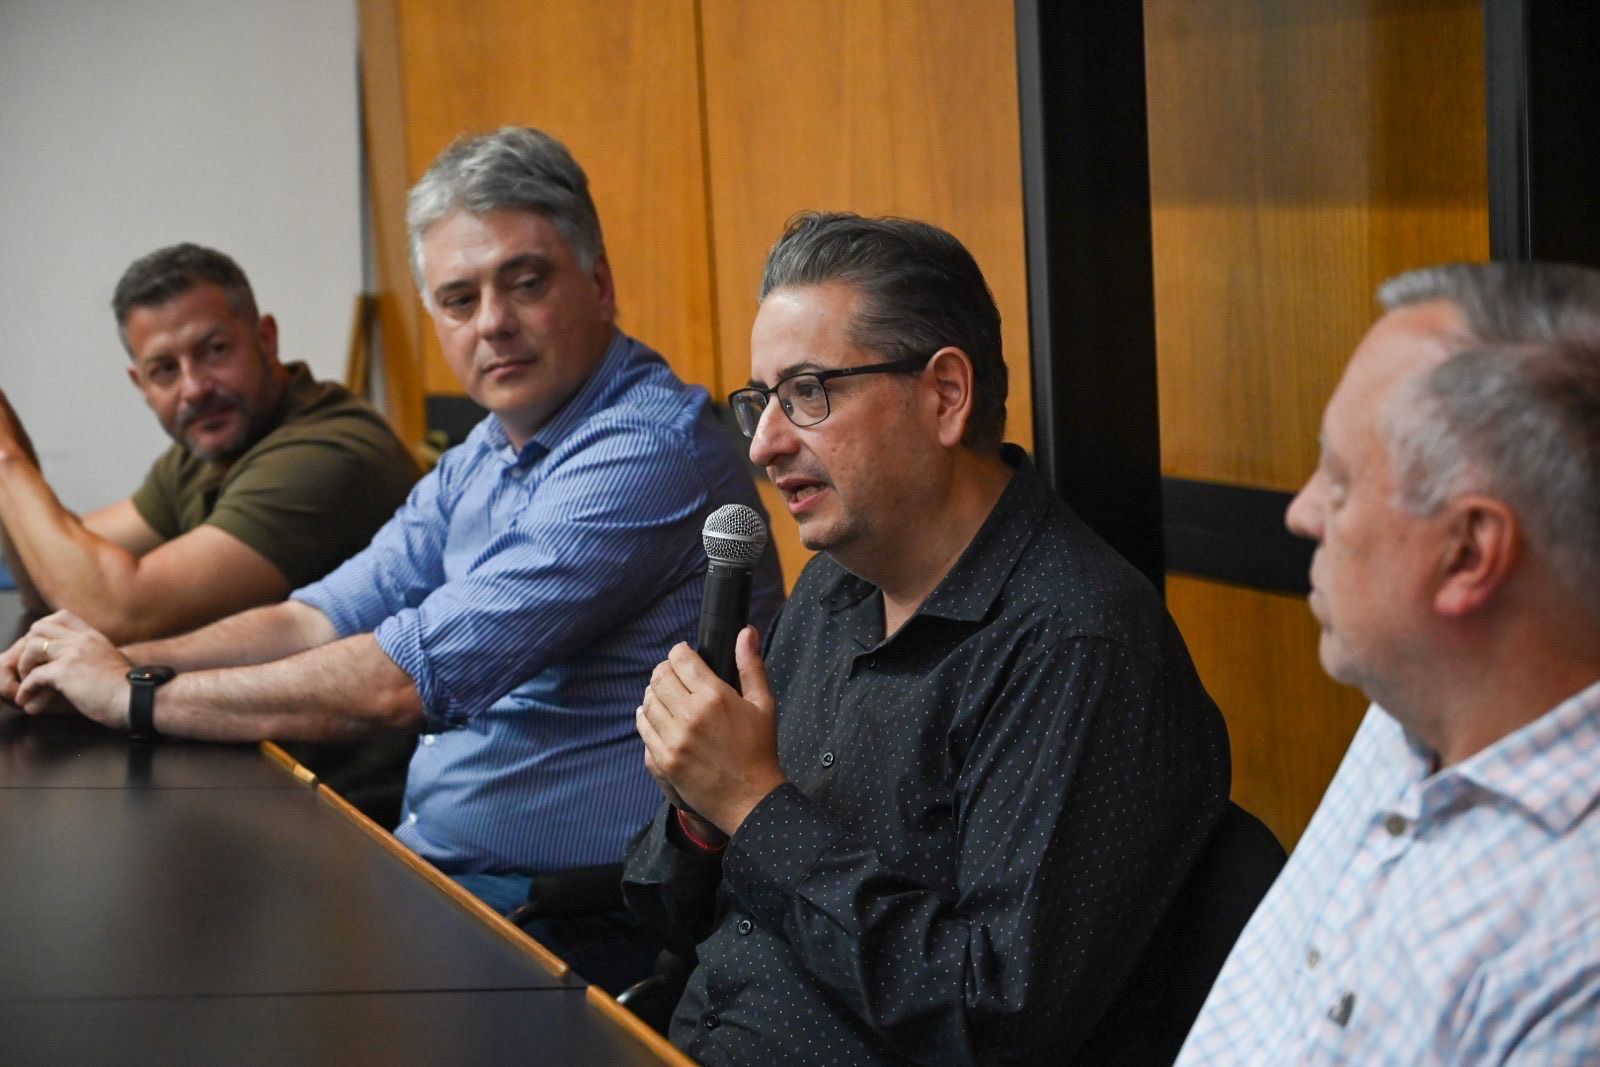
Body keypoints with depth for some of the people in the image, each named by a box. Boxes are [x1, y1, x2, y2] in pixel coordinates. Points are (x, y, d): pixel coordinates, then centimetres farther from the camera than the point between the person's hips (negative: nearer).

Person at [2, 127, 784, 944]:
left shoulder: (650, 451, -19)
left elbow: (411, 679, -22)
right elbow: (328, 618, 14)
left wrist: (137, 696, -14)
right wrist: (129, 659, -3)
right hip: (434, 860, 9)